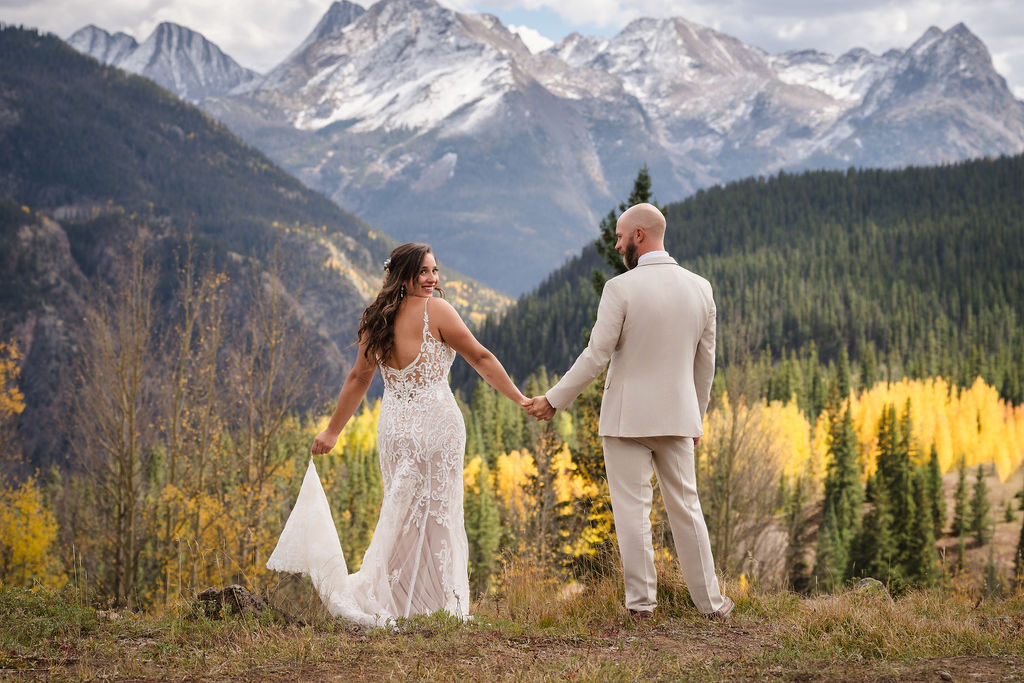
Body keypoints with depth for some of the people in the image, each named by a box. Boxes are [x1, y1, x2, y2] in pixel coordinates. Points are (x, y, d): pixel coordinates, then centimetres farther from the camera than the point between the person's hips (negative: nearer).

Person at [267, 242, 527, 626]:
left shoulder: (377, 320, 10)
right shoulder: (436, 310, -7)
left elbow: (359, 377, 13)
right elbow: (480, 358, -4)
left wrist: (333, 431, 21)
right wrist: (520, 399, 2)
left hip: (393, 425, 5)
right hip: (434, 421, -5)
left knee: (402, 514, 12)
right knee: (439, 512, 2)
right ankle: (444, 604, 7)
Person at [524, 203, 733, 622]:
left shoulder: (620, 288, -13)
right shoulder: (700, 287, 3)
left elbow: (596, 357, -13)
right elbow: (705, 362, 9)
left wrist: (553, 400, -3)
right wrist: (697, 418, 20)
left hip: (627, 417, -5)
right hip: (677, 416, 5)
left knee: (633, 509, 3)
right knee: (685, 505, 13)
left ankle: (641, 602, 7)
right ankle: (710, 602, 17)